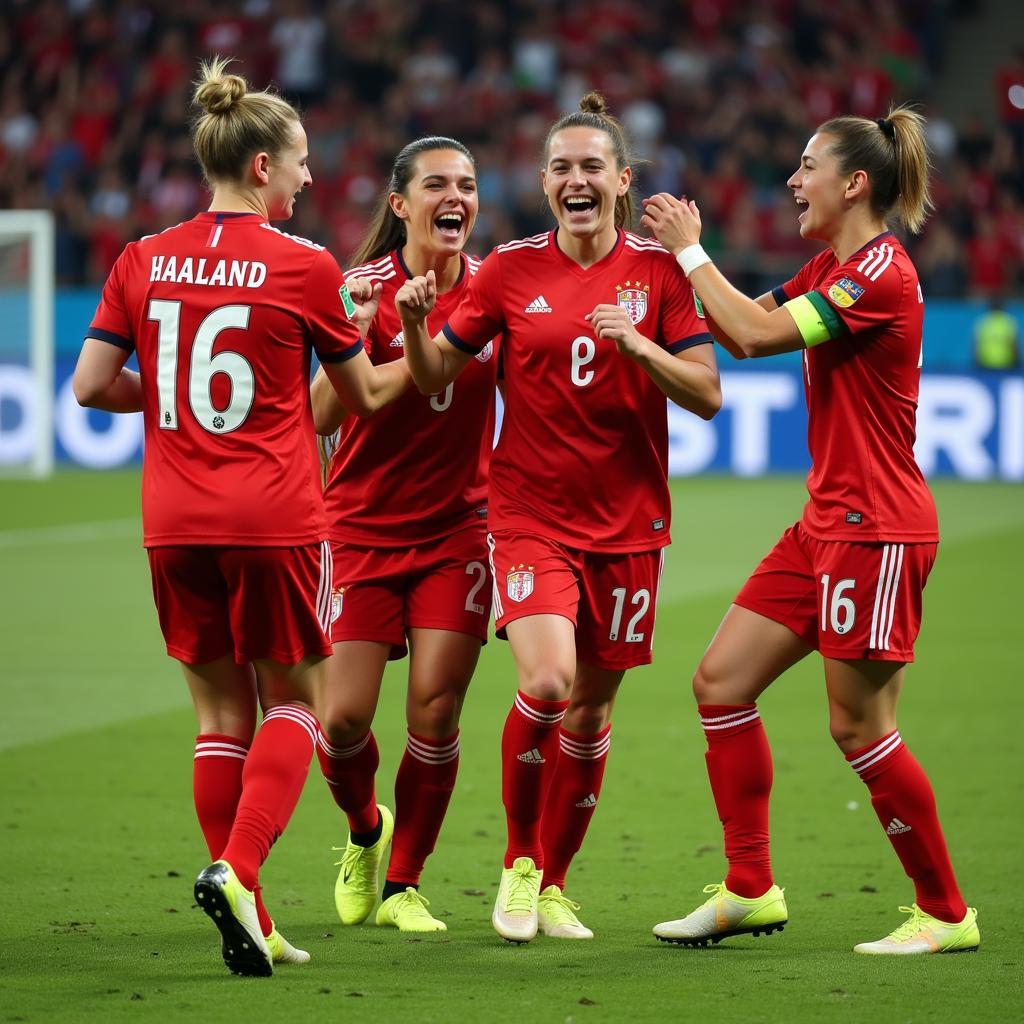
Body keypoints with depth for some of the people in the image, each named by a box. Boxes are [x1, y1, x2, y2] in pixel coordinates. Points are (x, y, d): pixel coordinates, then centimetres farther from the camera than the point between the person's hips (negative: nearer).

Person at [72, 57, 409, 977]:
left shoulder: (145, 261, 3)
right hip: (274, 519, -4)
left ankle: (249, 926, 8)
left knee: (221, 710, 12)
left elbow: (91, 384, 2)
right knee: (292, 701, 10)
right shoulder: (304, 267, -6)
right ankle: (237, 871, -14)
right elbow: (366, 394, 6)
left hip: (174, 522, 4)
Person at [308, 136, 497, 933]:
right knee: (343, 716, -5)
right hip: (363, 527, -2)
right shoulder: (367, 289, -10)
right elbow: (322, 415, -17)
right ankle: (364, 831, 27)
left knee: (435, 711, -4)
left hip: (457, 526, 2)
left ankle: (405, 885, 12)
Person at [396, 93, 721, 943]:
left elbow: (707, 395, -4)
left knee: (592, 706, 7)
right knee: (546, 682, -20)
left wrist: (636, 344, -20)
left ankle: (552, 884, 24)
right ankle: (519, 863, 1)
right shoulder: (510, 269, 0)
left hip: (627, 520, 1)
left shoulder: (658, 271, 0)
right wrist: (416, 323, -15)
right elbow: (435, 377, 5)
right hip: (530, 513, -1)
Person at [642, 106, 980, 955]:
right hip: (827, 525, 10)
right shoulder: (831, 269, 13)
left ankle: (946, 914, 7)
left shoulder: (880, 273, -17)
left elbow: (760, 333, -21)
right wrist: (685, 254, 8)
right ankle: (751, 890, 12)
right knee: (722, 680, 6)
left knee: (858, 724, -5)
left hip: (876, 529, -10)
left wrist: (691, 251, -10)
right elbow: (744, 329, 18)